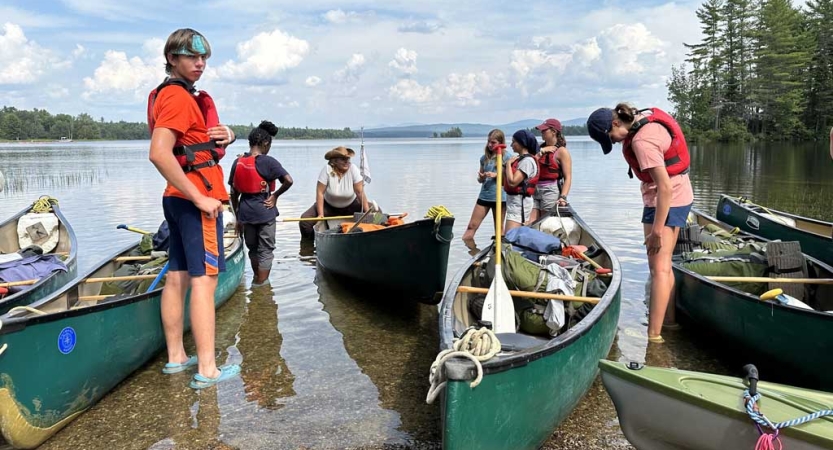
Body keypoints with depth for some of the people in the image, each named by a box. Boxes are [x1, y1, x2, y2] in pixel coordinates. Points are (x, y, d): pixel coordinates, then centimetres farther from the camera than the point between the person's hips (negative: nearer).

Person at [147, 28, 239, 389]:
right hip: (196, 199, -10)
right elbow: (159, 153, -25)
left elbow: (196, 141, 26)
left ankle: (176, 357, 20)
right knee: (204, 278, -10)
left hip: (178, 198, 10)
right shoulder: (178, 96, -13)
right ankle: (207, 369, -8)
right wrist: (200, 198, -22)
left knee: (177, 277, 11)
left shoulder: (182, 95, 18)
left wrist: (225, 135, 2)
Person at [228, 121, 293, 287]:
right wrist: (275, 195, -4)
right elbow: (288, 181, -20)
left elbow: (234, 193, 6)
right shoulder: (268, 162, -11)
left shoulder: (237, 162, 3)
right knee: (265, 251, 7)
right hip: (265, 211, -5)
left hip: (245, 212, 5)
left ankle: (256, 280, 41)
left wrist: (238, 217, 14)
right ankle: (260, 286, 9)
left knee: (252, 248, 23)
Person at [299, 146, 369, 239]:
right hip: (329, 206, -1)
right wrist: (320, 214, -26)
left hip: (351, 205, 1)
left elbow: (360, 192, -18)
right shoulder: (327, 170, -21)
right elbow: (320, 192, -21)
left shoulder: (353, 169, -18)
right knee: (305, 220, -20)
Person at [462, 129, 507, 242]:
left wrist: (496, 175, -16)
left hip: (499, 197, -5)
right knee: (471, 227, 1)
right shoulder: (484, 157, 11)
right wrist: (481, 177, -6)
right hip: (484, 195, 5)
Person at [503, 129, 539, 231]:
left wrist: (509, 163, -12)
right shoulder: (520, 158, 14)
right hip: (515, 201, 10)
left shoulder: (527, 161, -15)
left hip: (519, 202, -10)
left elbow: (512, 182, -23)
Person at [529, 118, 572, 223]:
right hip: (535, 189, 6)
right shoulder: (541, 148, 18)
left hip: (551, 190, -6)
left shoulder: (561, 151, -3)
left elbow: (568, 177, -10)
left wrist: (563, 197, -21)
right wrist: (541, 151, -3)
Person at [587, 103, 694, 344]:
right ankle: (668, 318, 27)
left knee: (658, 267, -10)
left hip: (667, 201, -10)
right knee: (663, 264, 17)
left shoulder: (642, 141, -26)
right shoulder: (648, 116, 3)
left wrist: (656, 230, -25)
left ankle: (653, 334, -10)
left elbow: (664, 186, -28)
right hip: (680, 196, 10)